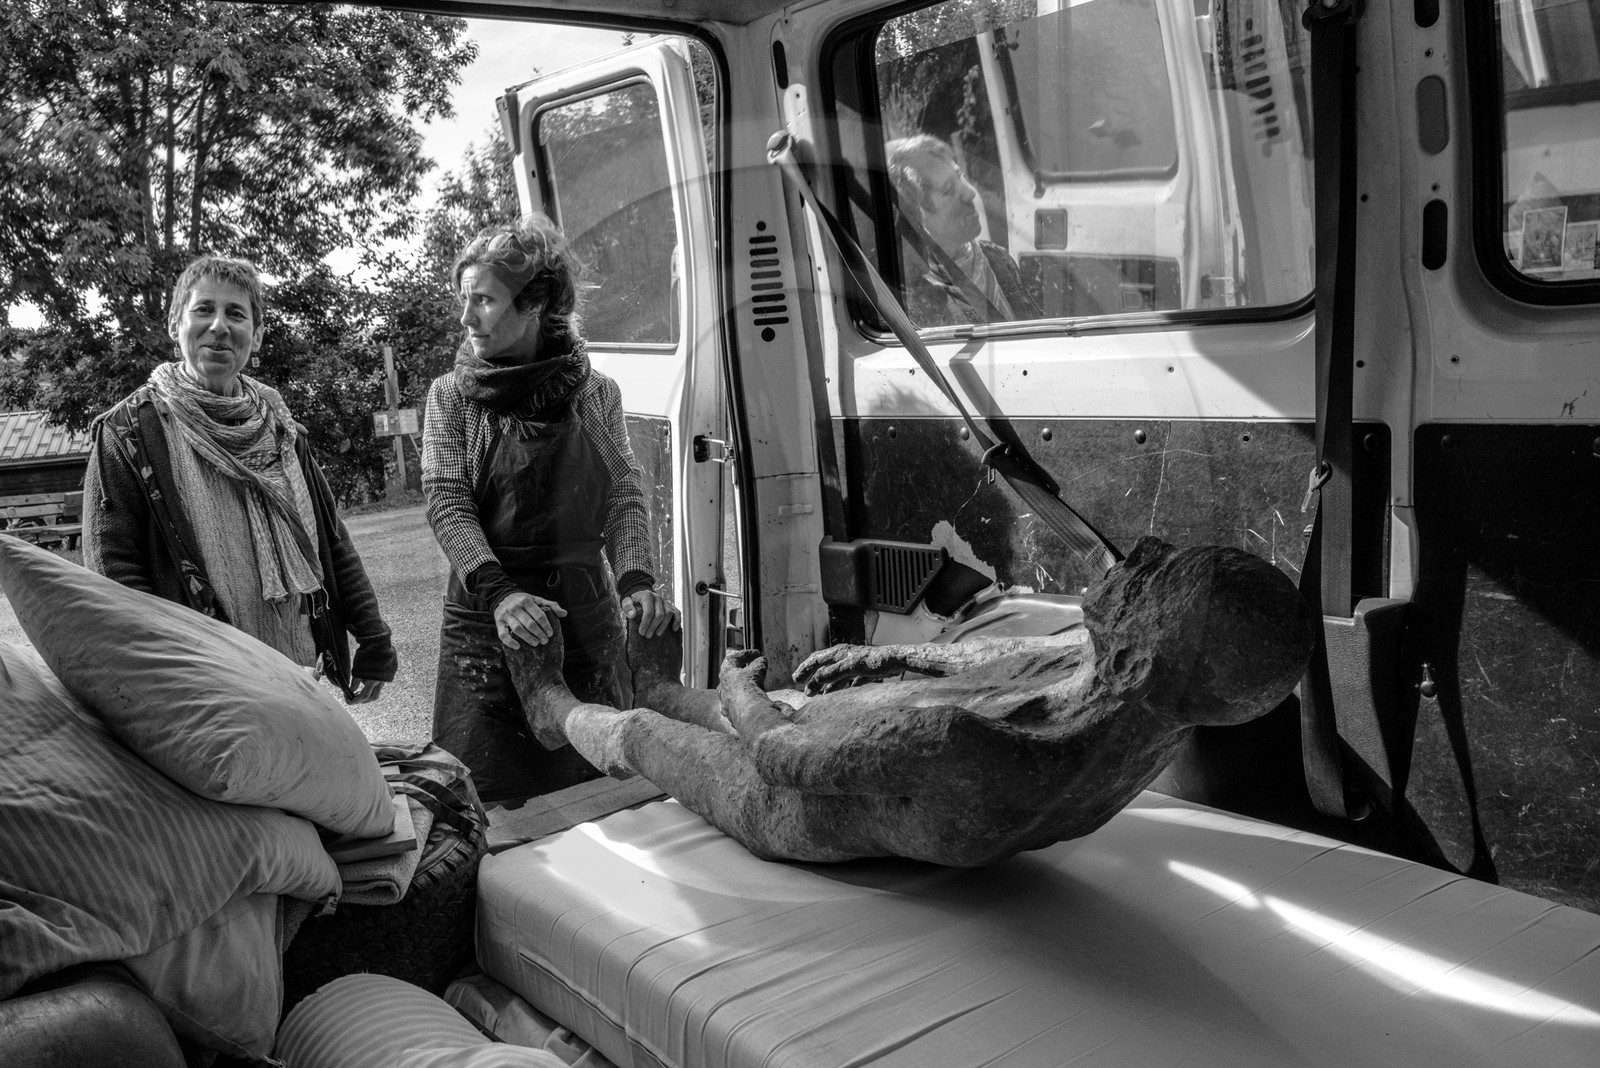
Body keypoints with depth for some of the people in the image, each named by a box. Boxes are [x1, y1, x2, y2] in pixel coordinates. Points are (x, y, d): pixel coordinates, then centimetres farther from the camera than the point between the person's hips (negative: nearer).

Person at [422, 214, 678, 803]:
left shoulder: (597, 393, 5)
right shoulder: (452, 395, 2)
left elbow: (625, 496, 1)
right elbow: (446, 502, -7)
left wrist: (636, 578, -18)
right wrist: (498, 590, -23)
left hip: (589, 616, 1)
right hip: (486, 620, -1)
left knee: (595, 787, 8)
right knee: (492, 800, 2)